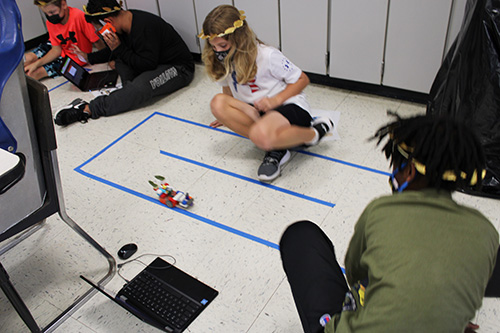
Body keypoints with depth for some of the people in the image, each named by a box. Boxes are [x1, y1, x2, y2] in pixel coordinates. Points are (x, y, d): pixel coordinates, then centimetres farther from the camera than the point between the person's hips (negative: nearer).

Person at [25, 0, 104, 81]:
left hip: (76, 59, -5)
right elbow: (56, 50, -4)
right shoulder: (50, 22, -9)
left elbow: (98, 42, -24)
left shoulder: (79, 16, -31)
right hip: (62, 52, 5)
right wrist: (36, 63, -13)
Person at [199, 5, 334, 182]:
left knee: (260, 135, -43)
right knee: (218, 103, -23)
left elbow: (302, 79, -9)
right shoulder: (224, 60, 2)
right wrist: (229, 116, 25)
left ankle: (315, 133, -10)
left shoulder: (267, 56, -16)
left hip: (290, 107, -7)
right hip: (258, 113, 7)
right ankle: (274, 148, -20)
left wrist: (275, 100, -21)